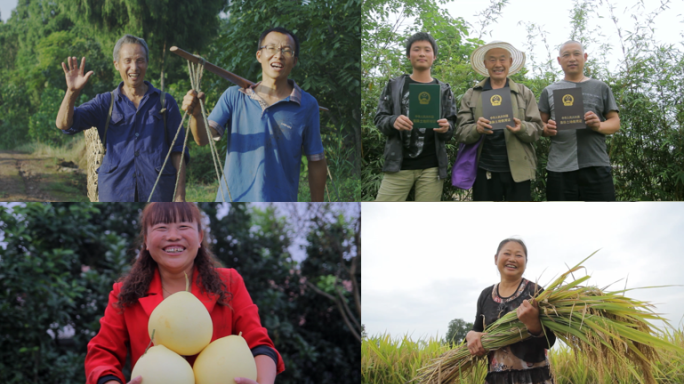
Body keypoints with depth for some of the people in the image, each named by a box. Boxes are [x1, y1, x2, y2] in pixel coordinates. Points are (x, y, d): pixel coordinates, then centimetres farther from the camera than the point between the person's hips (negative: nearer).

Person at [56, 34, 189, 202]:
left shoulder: (165, 102, 10)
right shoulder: (105, 102, 10)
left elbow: (177, 150, 8)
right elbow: (64, 124, -1)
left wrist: (180, 195, -1)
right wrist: (72, 92, -20)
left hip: (158, 193, 0)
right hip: (114, 193, 0)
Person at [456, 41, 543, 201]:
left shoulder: (525, 93, 10)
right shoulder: (471, 95, 9)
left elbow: (537, 130, 4)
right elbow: (461, 132, 3)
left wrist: (522, 128, -19)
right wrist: (477, 129, -20)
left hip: (518, 170, 0)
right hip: (484, 171, 0)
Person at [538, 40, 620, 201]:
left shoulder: (601, 88, 12)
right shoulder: (549, 91, 15)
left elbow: (615, 122, 9)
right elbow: (540, 124, 14)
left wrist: (599, 126, -14)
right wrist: (547, 129, -10)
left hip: (596, 166, -1)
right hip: (559, 168, 1)